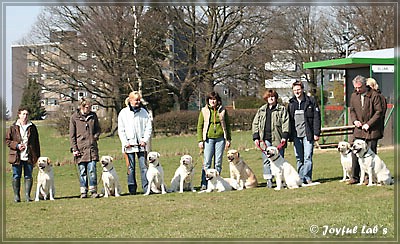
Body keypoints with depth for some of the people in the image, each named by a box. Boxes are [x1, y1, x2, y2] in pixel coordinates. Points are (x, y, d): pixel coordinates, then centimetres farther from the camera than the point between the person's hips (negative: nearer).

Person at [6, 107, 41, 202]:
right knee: (16, 176, 3)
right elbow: (7, 140, 4)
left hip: (29, 156, 1)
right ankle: (16, 196, 9)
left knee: (28, 176, 2)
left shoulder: (32, 127, 9)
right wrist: (16, 145, -11)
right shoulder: (13, 128, 3)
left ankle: (27, 195, 7)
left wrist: (37, 156, 9)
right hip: (16, 156, -1)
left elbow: (36, 143, 12)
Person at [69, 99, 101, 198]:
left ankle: (93, 191, 0)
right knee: (82, 172, 2)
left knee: (92, 170, -5)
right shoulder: (74, 117, 1)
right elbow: (72, 135, 2)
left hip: (92, 147, 1)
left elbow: (98, 129, 20)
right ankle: (83, 192, 8)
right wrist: (74, 149, -4)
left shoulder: (93, 116, 8)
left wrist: (95, 136, 0)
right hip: (80, 148, -1)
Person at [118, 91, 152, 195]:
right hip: (129, 145, -1)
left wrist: (145, 140, -5)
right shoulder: (123, 113, 5)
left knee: (143, 166, -4)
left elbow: (149, 127, 7)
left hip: (141, 144, 1)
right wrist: (125, 142, -5)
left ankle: (146, 188, -5)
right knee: (131, 168, 1)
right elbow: (121, 130, 5)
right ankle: (132, 189, 6)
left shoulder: (143, 112, 7)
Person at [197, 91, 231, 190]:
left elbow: (227, 125, 12)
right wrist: (200, 140, -1)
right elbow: (200, 126, 7)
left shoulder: (222, 110, 8)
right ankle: (204, 184, -5)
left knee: (218, 162, 2)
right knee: (207, 162, -6)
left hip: (220, 138, 1)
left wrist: (228, 139, 6)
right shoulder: (204, 111, 6)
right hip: (208, 138, -1)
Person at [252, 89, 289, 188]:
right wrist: (256, 137, 5)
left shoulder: (282, 109, 6)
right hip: (265, 139, 3)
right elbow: (255, 124, 16)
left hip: (277, 139, -3)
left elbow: (285, 123, -1)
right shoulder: (261, 110, 16)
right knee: (266, 160, -2)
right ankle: (269, 180, 0)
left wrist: (284, 136, -10)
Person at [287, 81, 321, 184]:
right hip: (296, 135, 4)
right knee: (299, 158, 6)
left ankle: (307, 177, -6)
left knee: (308, 157, -7)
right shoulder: (291, 103, 11)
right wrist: (289, 135, 8)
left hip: (308, 134, -4)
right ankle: (301, 179, 9)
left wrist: (316, 133, -8)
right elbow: (289, 120, 14)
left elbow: (317, 118, -2)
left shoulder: (311, 101, 0)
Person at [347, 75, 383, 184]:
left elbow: (378, 112, -10)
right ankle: (355, 177, 9)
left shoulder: (374, 95, -9)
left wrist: (369, 124, -15)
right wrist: (355, 120, -1)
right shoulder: (354, 96, 8)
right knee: (355, 153, 2)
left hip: (372, 129, -5)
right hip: (359, 129, 5)